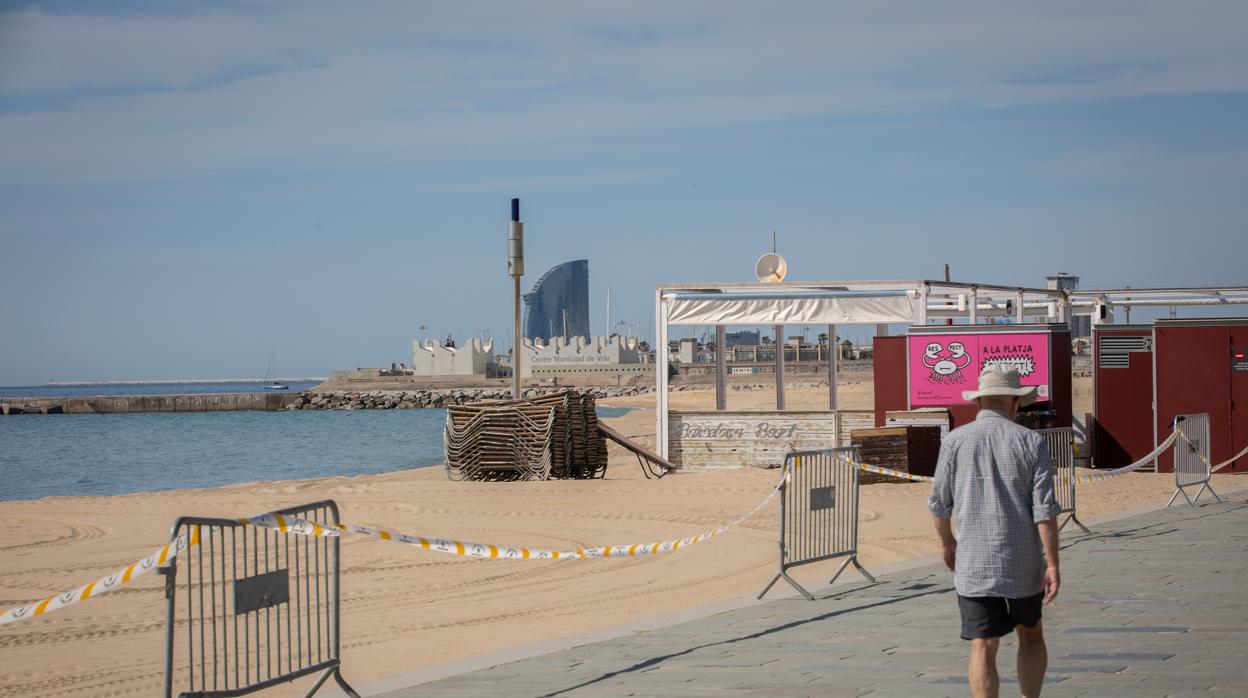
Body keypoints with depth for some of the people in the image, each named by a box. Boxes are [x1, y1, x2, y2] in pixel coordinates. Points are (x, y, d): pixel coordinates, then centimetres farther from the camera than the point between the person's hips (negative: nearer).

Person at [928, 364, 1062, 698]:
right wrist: (1052, 564, -6)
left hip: (973, 563, 0)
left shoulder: (955, 441, -3)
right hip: (1023, 563, 0)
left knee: (983, 648, 1)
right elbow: (1044, 508, -9)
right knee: (1031, 634, 21)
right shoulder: (1031, 442, -4)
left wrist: (947, 542, 20)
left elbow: (939, 503, 2)